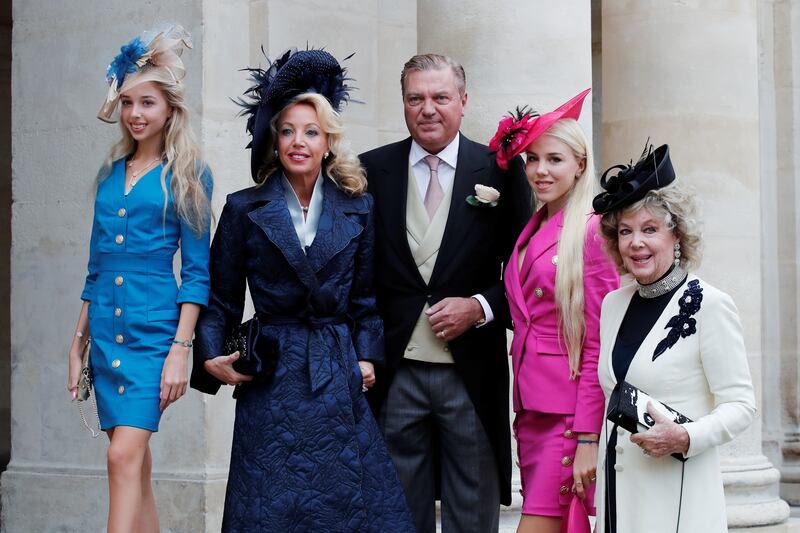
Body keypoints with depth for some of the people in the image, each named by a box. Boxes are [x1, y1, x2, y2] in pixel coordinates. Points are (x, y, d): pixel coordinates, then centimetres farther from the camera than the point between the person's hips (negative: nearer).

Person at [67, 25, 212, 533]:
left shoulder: (187, 174, -2)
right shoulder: (112, 173, 14)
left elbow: (196, 269, -6)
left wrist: (181, 349, -13)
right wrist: (79, 343, 15)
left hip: (153, 327, -6)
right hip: (107, 329, 6)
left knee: (125, 455, -17)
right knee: (136, 465, 8)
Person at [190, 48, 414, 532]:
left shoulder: (357, 208, 7)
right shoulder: (245, 210, 3)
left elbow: (365, 297, 11)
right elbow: (222, 300, 6)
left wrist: (368, 357, 1)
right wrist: (211, 357, -7)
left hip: (340, 381, 2)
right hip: (272, 384, -1)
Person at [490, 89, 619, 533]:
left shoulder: (590, 231, -9)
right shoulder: (532, 231, 14)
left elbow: (598, 346, -12)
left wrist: (588, 439, -16)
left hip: (569, 411, -7)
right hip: (531, 408, 7)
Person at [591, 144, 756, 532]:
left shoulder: (710, 305, -10)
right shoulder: (613, 304, 9)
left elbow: (740, 405, -10)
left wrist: (684, 438, -24)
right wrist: (591, 455, 11)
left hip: (678, 492, -6)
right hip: (617, 488, 6)